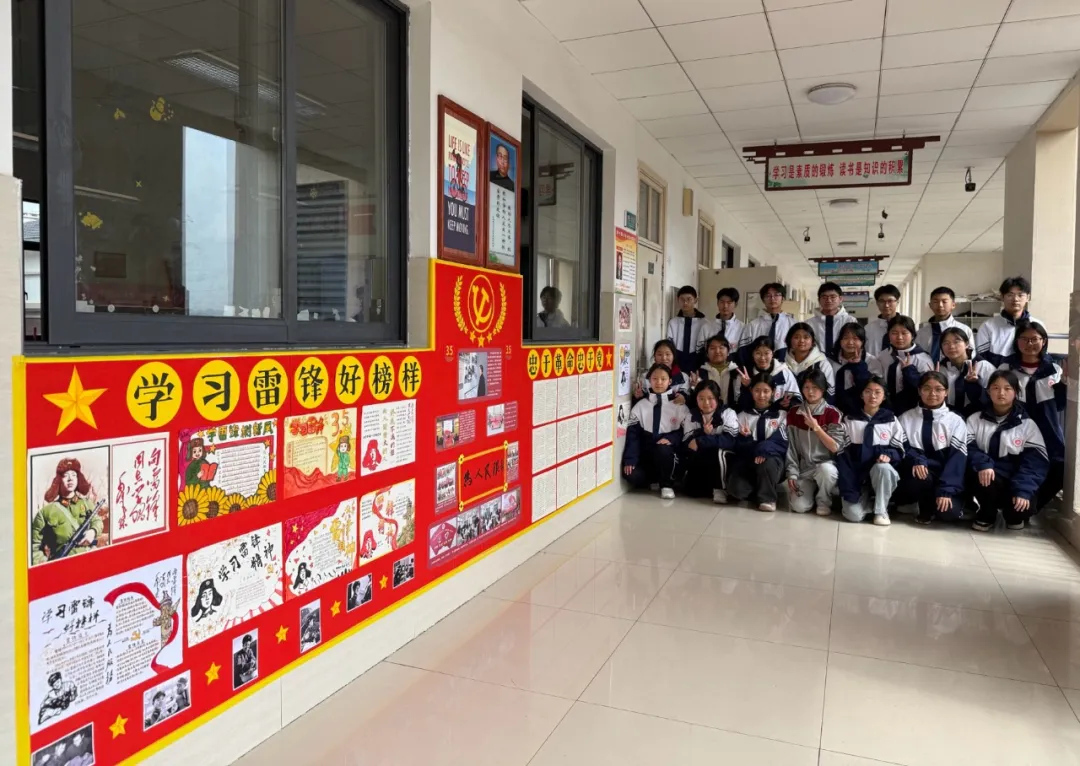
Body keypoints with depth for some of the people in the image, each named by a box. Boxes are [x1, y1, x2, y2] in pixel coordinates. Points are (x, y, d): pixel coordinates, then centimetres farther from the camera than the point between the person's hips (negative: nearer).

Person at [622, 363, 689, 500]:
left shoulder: (679, 406, 3)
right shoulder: (640, 406, 6)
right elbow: (633, 435, -1)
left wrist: (670, 439, -21)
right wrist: (629, 460, -14)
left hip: (668, 453, -1)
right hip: (646, 454, 1)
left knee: (662, 449, -37)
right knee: (632, 475, -27)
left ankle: (667, 484, -10)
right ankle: (656, 480, 5)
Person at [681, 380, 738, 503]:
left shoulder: (728, 413, -9)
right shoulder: (690, 415, -1)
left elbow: (730, 440, -24)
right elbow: (686, 444, -9)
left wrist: (700, 442, -29)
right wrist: (703, 433, -27)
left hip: (722, 459, -3)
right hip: (700, 461, 3)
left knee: (720, 451, -36)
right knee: (692, 490, -18)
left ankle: (720, 488, -18)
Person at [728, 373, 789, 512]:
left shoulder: (781, 415, 9)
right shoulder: (743, 416, 13)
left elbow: (782, 443, -4)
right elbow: (738, 445, 5)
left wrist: (764, 449, -23)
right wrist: (745, 438, -18)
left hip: (772, 458, -1)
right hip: (748, 460, 1)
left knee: (767, 463, -38)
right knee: (736, 489, -26)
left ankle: (767, 497, -13)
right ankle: (760, 489, 6)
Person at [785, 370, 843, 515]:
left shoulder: (833, 414, -6)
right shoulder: (793, 414, 4)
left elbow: (835, 448, -12)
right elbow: (791, 447, 3)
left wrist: (816, 427, -20)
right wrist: (792, 473, -5)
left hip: (826, 465, -2)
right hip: (804, 469, 2)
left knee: (826, 469, -39)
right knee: (799, 506, -21)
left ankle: (824, 501, -7)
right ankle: (813, 490, 15)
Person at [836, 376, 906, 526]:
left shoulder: (892, 421, 5)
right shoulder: (850, 420, 4)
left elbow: (900, 450, 6)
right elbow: (842, 455, -1)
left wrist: (888, 454, -20)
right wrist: (847, 490, -11)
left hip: (881, 469, 1)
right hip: (856, 473, 0)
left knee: (883, 467, -37)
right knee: (854, 515, -22)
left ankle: (881, 510, -15)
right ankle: (864, 496, 14)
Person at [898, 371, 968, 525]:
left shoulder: (956, 421, 3)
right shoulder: (906, 418, 8)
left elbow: (957, 459, -7)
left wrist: (945, 490, -20)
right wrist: (916, 460, -25)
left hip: (943, 479, 0)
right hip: (915, 482, 1)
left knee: (948, 512, -27)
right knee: (921, 475, -35)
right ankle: (925, 510, -3)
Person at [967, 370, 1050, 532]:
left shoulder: (1027, 424, 4)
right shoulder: (975, 419, 7)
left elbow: (1036, 461, -6)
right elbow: (967, 447, -6)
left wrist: (1023, 490, -20)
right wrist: (983, 464, -27)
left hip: (1014, 481, 0)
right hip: (988, 478, 0)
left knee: (1026, 506, -29)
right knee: (988, 480, -35)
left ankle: (1013, 515, 13)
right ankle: (987, 515, -1)